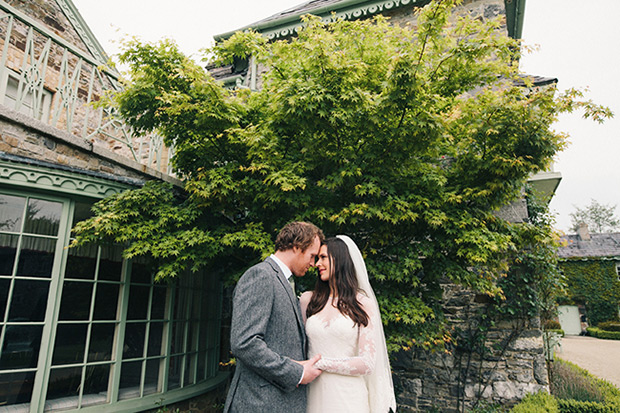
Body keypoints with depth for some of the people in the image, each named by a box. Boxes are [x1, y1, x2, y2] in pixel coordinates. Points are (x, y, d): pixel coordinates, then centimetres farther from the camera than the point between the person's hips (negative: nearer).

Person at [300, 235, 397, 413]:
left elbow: (367, 363, -10)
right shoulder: (307, 300, 3)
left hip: (347, 396, -2)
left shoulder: (363, 305, -6)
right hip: (314, 393, 3)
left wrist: (318, 364, -15)